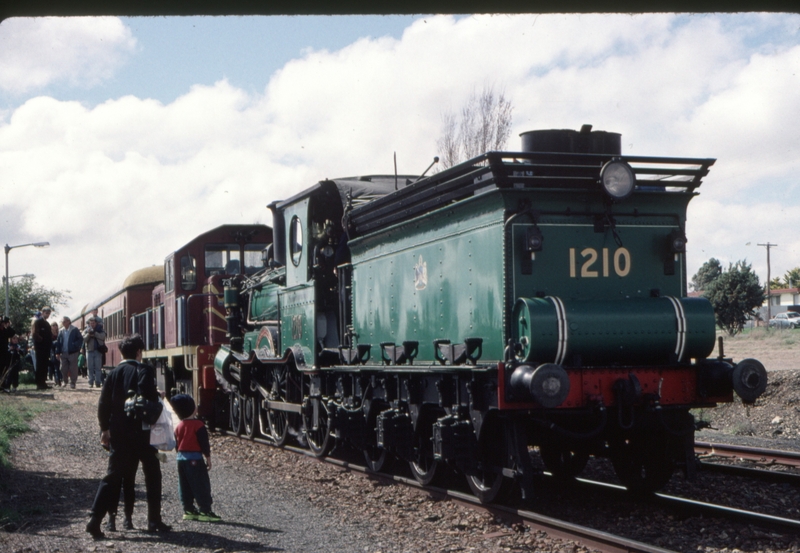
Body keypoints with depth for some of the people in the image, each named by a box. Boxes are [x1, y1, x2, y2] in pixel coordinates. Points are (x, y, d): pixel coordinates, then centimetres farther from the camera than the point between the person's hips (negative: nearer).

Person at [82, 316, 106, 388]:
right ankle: (91, 382, 5)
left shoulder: (99, 330, 8)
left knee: (98, 367, -4)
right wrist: (88, 334, -20)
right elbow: (84, 339, -5)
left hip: (98, 350, -1)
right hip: (89, 351, 1)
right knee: (90, 368, 1)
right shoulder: (86, 331, 9)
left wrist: (94, 334, -20)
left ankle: (98, 382, -2)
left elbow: (103, 336, -10)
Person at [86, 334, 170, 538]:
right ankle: (154, 521, 11)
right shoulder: (144, 371, -6)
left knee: (113, 475, 7)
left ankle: (95, 520, -5)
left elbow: (103, 404, 4)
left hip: (118, 434, 4)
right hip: (141, 431, -4)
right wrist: (158, 395, 2)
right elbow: (150, 398, -17)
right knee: (152, 474, 10)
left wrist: (105, 428, 9)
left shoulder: (114, 373, 7)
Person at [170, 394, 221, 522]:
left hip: (181, 458, 7)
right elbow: (204, 444, -12)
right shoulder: (198, 425, -13)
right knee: (201, 486, -4)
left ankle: (188, 510, 14)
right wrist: (208, 459, -5)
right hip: (195, 459, -7)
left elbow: (177, 444, 15)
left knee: (185, 487, 11)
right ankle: (205, 511, -5)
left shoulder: (179, 426, 8)